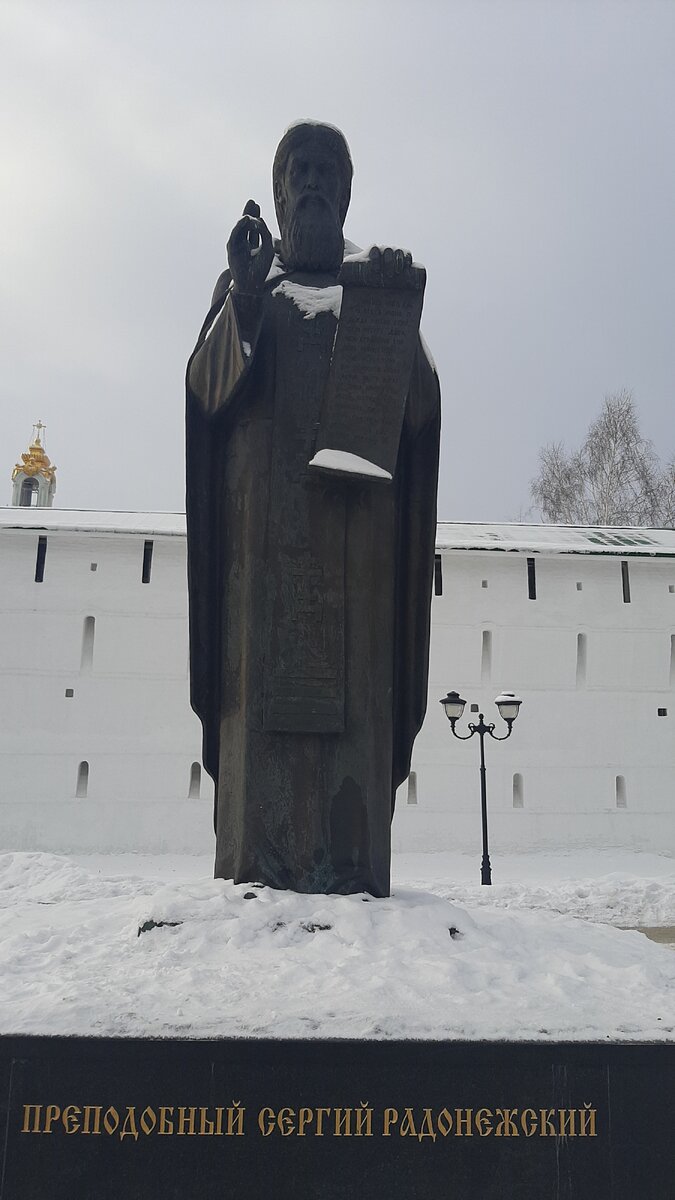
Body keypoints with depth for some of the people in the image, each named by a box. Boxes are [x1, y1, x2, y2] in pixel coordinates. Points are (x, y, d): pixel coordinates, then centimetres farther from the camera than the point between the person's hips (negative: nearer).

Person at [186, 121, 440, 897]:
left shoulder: (380, 284, 19)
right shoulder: (242, 282, 20)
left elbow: (419, 401, 5)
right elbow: (205, 386, 3)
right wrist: (245, 300, -12)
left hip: (356, 511, 0)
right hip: (266, 510, 0)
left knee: (353, 680, -10)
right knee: (264, 672, -11)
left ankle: (349, 870, -10)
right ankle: (258, 868, -10)